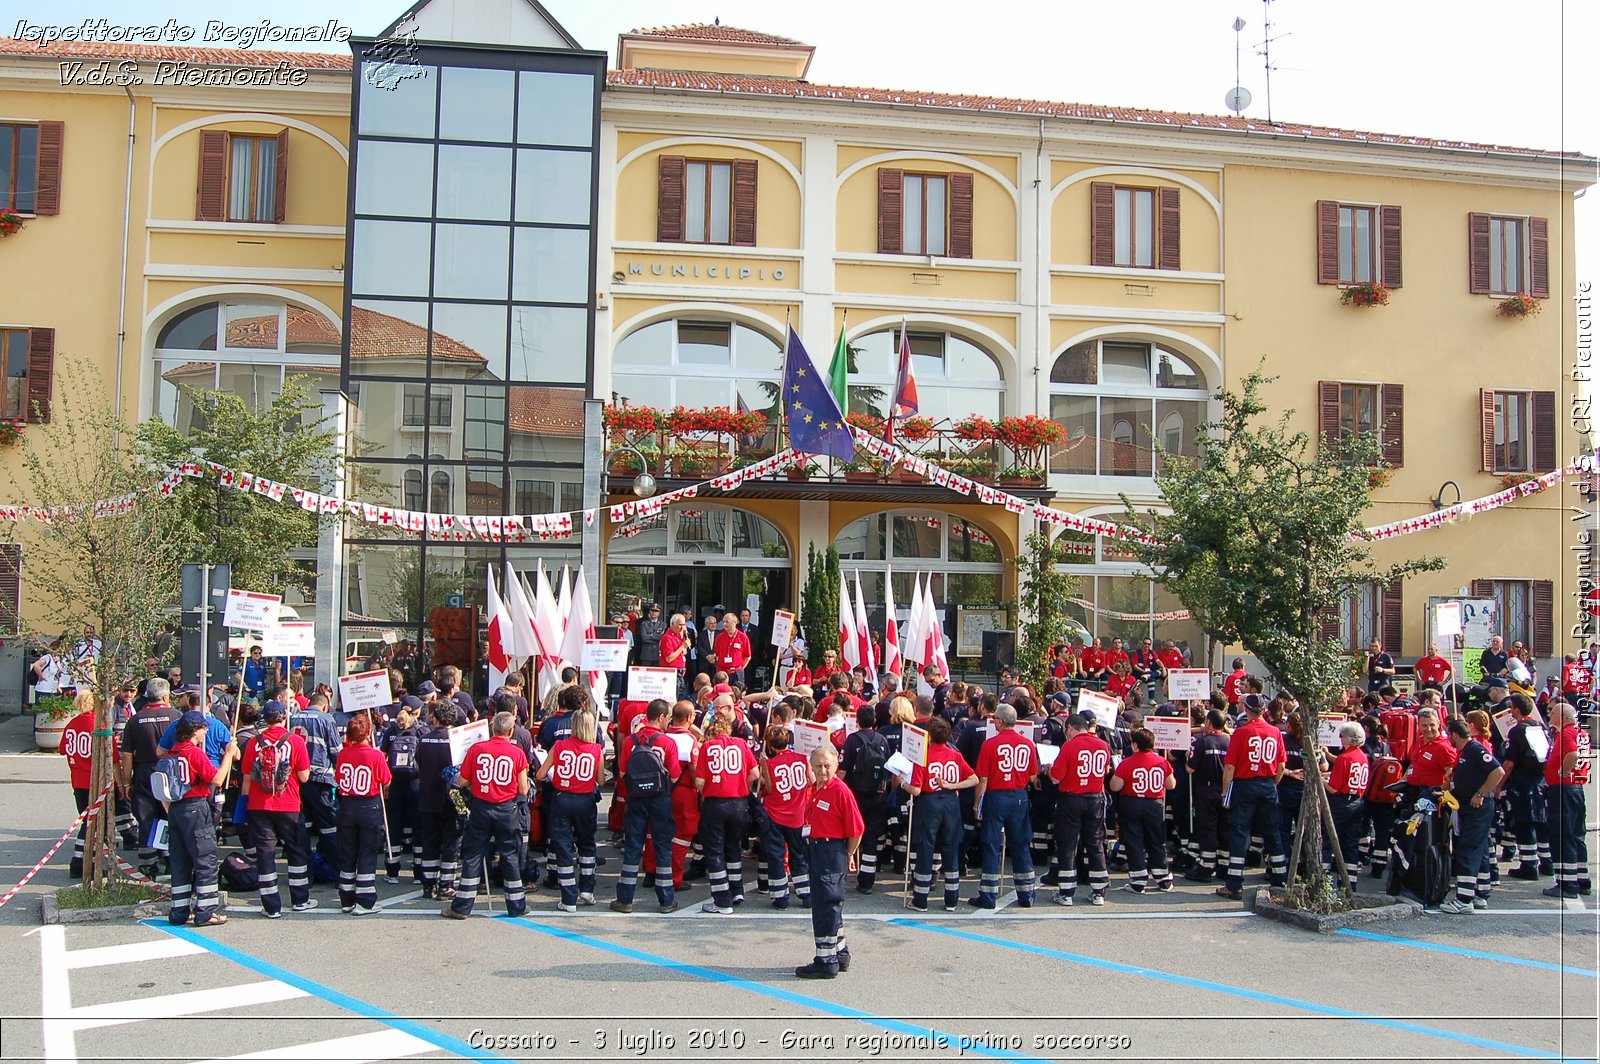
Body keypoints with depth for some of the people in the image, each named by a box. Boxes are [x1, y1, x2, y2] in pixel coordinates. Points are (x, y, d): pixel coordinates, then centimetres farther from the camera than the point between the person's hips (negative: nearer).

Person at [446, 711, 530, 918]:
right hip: (507, 809, -1)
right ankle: (517, 905, 17)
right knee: (510, 856, 10)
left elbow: (462, 781, 1)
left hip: (481, 808, 1)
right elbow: (523, 790, -6)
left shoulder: (476, 749, -5)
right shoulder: (517, 753, -7)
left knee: (473, 855, 7)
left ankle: (462, 907, 9)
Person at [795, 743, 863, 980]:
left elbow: (856, 829, -14)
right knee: (829, 906, 17)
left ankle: (826, 961, 4)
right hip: (815, 851, 9)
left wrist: (849, 856, -6)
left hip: (833, 851, -9)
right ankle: (840, 954, 30)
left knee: (826, 906, -4)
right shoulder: (814, 789, 10)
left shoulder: (841, 791, -15)